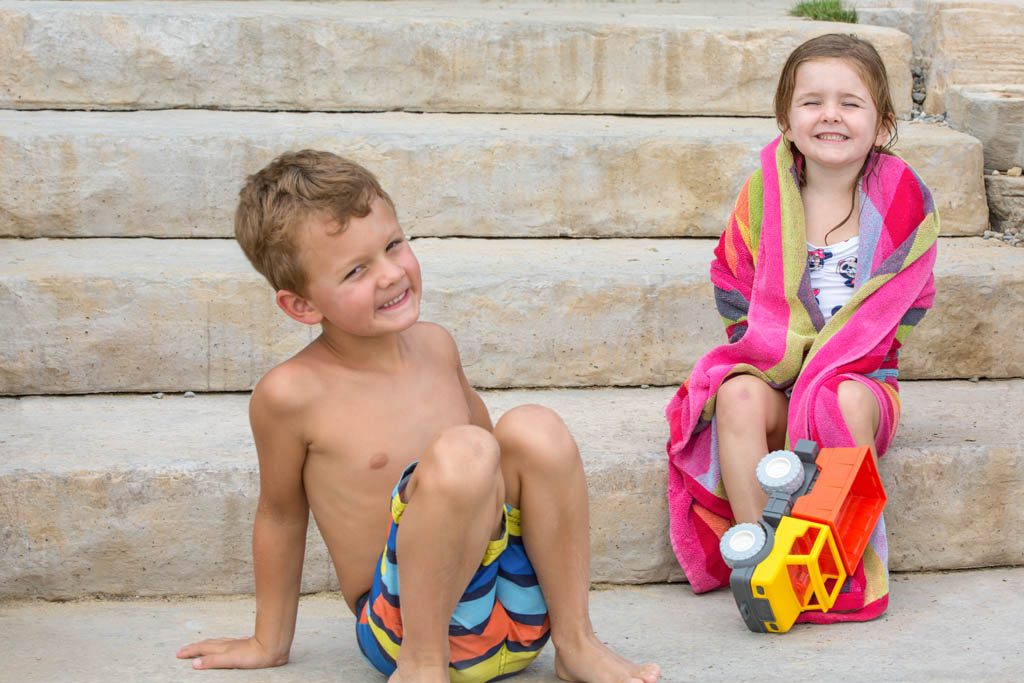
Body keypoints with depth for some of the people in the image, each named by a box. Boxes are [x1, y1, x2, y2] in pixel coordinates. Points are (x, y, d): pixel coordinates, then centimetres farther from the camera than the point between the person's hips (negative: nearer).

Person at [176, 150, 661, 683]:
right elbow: (281, 516, 4)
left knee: (532, 428, -18)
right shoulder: (293, 394, -11)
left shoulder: (435, 346, 6)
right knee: (459, 454, -31)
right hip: (406, 620, -6)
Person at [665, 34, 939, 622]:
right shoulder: (762, 197, -1)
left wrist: (841, 360, -14)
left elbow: (902, 307, -1)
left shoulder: (903, 205, -3)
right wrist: (776, 354, -10)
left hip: (860, 377, -1)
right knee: (738, 397, -31)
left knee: (847, 403, -35)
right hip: (773, 372, 1)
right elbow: (736, 295, 4)